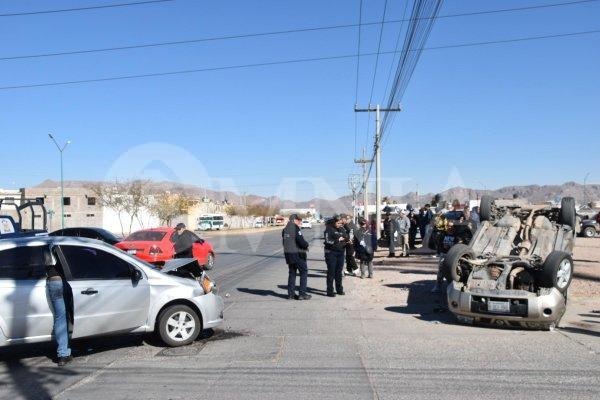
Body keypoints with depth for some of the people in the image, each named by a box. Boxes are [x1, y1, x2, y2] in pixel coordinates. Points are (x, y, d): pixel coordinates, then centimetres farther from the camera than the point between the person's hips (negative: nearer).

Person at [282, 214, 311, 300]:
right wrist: (306, 245, 0)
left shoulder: (285, 229, 12)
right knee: (304, 272, 3)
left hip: (288, 254, 7)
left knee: (292, 273, 14)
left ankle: (291, 294, 14)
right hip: (297, 254, -7)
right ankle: (302, 293, 0)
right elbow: (301, 241, -20)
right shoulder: (295, 228, -13)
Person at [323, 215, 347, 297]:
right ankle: (330, 291, 5)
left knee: (339, 272, 14)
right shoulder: (329, 229, -8)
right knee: (331, 272, -1)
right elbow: (328, 241, -17)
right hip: (331, 253, -6)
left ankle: (339, 289, 24)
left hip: (340, 252, 6)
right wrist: (338, 240, -15)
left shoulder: (342, 229, 10)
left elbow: (345, 239, 19)